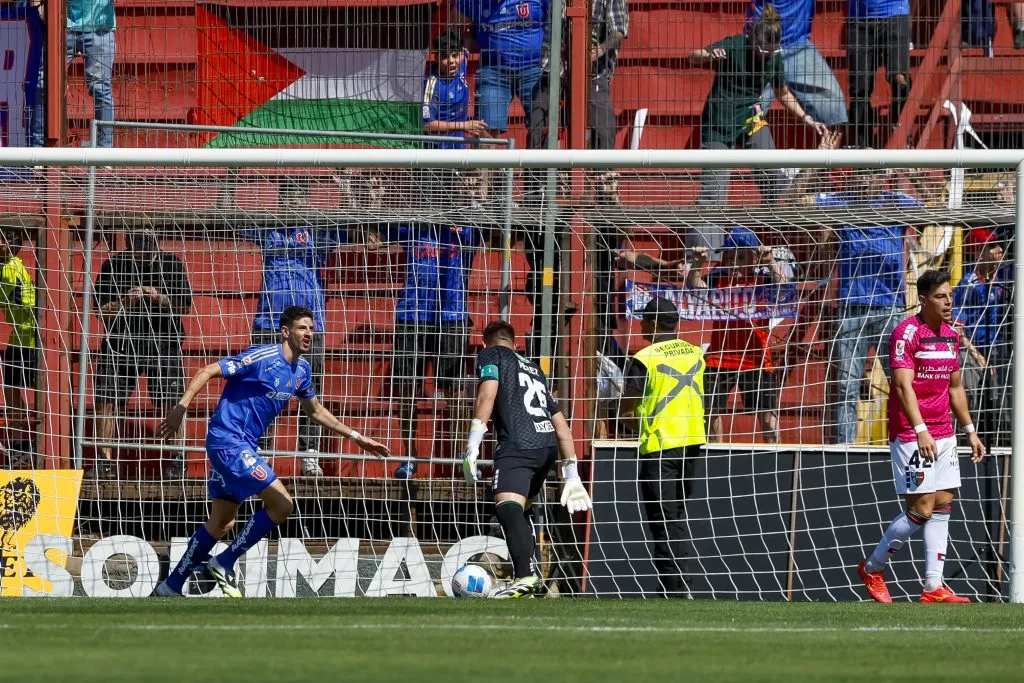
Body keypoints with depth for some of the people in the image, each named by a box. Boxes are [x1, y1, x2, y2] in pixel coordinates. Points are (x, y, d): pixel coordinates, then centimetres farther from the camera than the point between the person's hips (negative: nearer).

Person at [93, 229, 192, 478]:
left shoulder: (172, 264, -1)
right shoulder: (113, 265, -1)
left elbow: (184, 306, -1)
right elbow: (103, 310, -1)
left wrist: (160, 298, -18)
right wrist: (125, 302, -20)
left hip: (162, 341, -1)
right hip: (120, 342, 1)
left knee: (172, 401, -4)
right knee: (105, 399, -4)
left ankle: (177, 458, 9)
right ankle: (105, 460, 5)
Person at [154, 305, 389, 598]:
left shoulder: (301, 370, 10)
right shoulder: (262, 357, -16)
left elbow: (316, 411, 26)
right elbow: (207, 372, -18)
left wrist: (356, 437, 24)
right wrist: (181, 406, -28)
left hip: (243, 446, 9)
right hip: (227, 439, -9)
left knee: (221, 523, 11)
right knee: (282, 504, -13)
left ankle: (171, 587, 19)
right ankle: (224, 564, -3)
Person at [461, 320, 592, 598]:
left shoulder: (491, 355, 16)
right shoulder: (535, 370, 34)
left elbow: (488, 393, -5)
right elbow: (561, 425, 32)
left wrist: (473, 444, -12)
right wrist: (571, 474, 35)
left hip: (518, 446, -7)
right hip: (549, 447, 7)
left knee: (507, 507, -25)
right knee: (520, 510, 28)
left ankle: (526, 576, -46)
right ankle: (533, 574, 24)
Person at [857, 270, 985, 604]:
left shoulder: (951, 335, 12)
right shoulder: (907, 333, -13)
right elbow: (903, 386, -20)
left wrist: (970, 431, 19)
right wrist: (921, 430, -30)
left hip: (943, 435, 8)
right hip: (911, 435, -8)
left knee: (942, 506, 2)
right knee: (922, 508, -10)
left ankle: (933, 588, 3)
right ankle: (872, 568, 9)